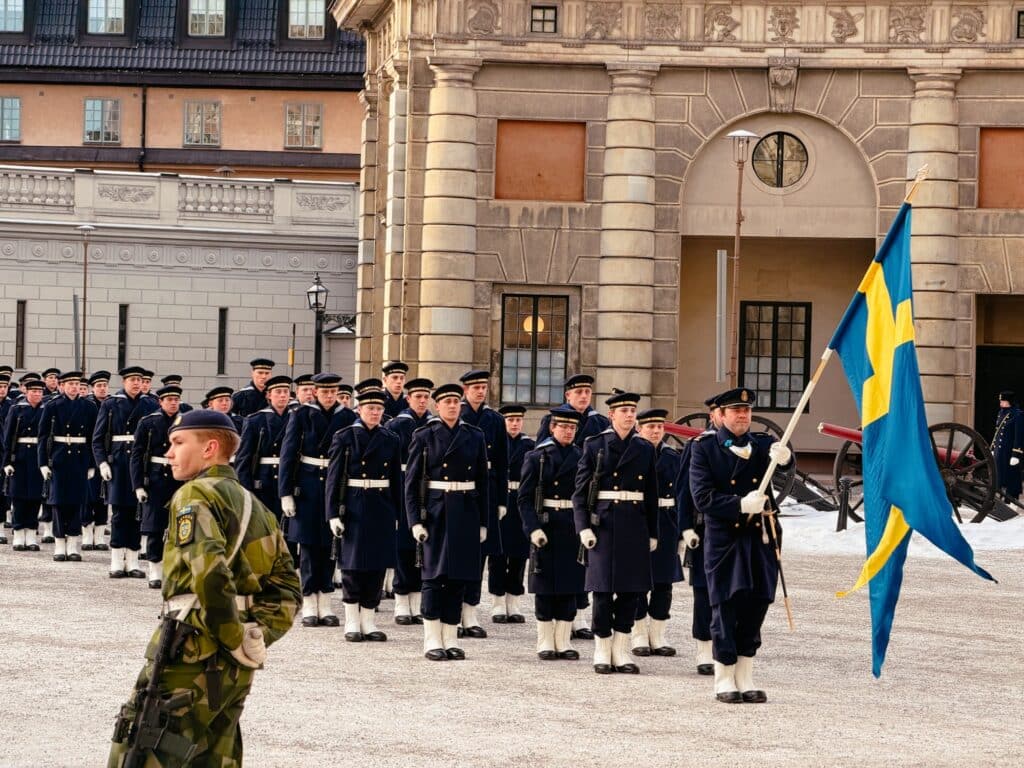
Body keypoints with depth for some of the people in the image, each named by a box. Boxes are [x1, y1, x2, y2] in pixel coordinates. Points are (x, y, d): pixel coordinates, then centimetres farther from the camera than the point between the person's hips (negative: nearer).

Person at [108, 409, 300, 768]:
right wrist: (257, 637, 7)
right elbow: (286, 590, 19)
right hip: (235, 670, 9)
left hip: (191, 658, -9)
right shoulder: (253, 505, 20)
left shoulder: (196, 495, -8)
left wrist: (236, 641, -17)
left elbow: (209, 571, -24)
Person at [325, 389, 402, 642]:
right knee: (353, 565, 0)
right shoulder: (344, 437, -1)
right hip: (354, 509, -3)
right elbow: (333, 478, -3)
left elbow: (396, 480, 13)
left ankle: (368, 622, 12)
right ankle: (352, 623, 9)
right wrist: (334, 514, -9)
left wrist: (396, 515, 9)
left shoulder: (391, 440, 9)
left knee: (377, 566, 3)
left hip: (382, 510, 3)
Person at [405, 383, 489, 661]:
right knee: (434, 575, -4)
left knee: (459, 578, 4)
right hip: (435, 511, -3)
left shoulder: (475, 437, 9)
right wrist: (415, 520, -9)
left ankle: (450, 639, 11)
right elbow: (411, 481, -1)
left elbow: (483, 481, 11)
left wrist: (483, 522, 7)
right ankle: (432, 641, 1)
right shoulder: (424, 436, 1)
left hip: (466, 513, 3)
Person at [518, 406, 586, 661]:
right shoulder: (537, 457, -1)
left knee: (570, 587, 4)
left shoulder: (581, 458, 8)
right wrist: (534, 528, -15)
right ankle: (546, 643, 9)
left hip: (573, 529, 3)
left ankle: (563, 641, 12)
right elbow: (524, 498, -4)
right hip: (546, 528, -3)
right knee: (545, 588, 1)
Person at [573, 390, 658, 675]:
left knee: (630, 589, 3)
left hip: (636, 525, 3)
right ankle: (602, 652, 7)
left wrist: (653, 534, 10)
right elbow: (580, 490, 0)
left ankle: (621, 652, 11)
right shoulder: (594, 446, 2)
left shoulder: (645, 449, 10)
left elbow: (652, 495, 13)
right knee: (604, 588, -3)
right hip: (604, 522, -3)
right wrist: (584, 528, -9)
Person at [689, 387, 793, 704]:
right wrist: (741, 505, -21)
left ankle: (745, 678, 16)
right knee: (725, 608, 0)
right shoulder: (704, 448, -1)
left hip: (761, 537, 3)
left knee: (755, 607, 6)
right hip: (724, 538, -3)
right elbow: (703, 497, -11)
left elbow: (782, 458, -15)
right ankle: (724, 681, 10)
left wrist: (784, 456, -39)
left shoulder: (762, 444, 8)